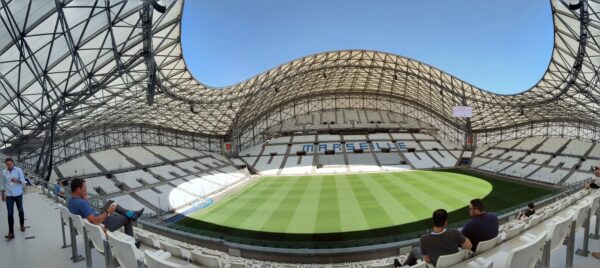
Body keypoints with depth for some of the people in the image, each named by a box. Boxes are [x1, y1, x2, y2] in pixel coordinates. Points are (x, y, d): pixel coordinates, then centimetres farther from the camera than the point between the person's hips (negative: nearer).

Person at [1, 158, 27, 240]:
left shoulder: (19, 170, -7)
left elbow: (23, 181, -10)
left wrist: (17, 180, -32)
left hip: (18, 194, -1)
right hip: (9, 196, 1)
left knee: (20, 210, 14)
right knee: (10, 214, -2)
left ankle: (22, 225, 36)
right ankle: (11, 232, 0)